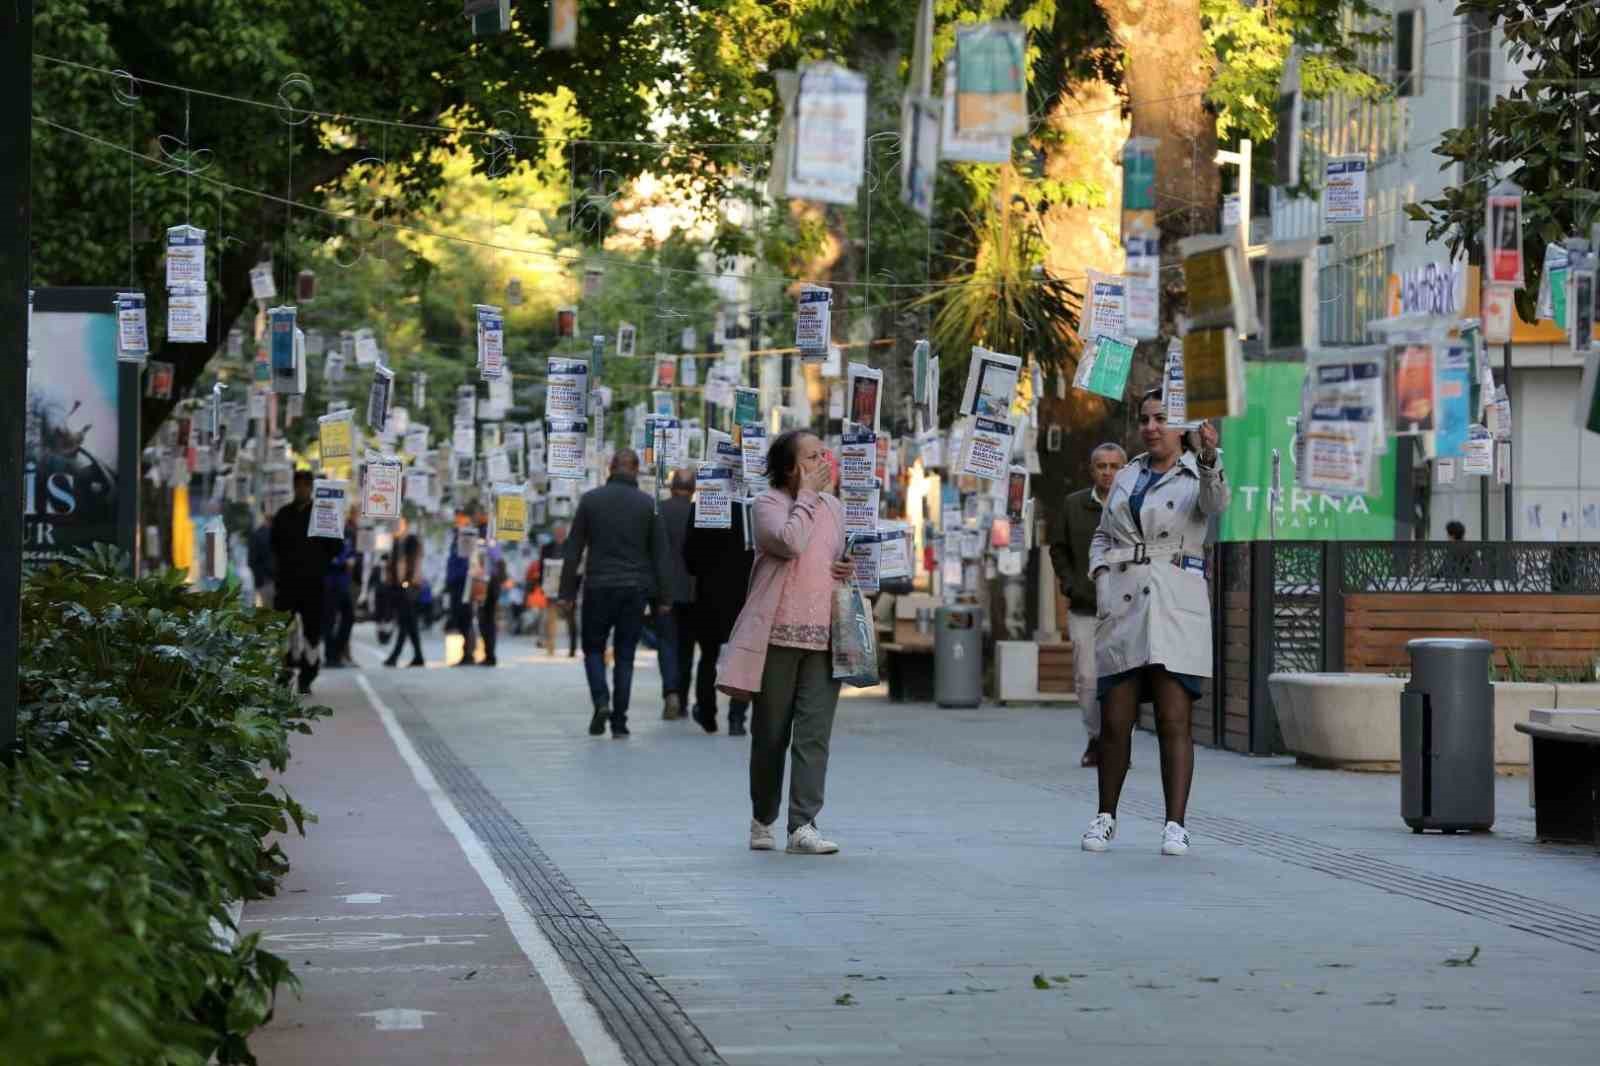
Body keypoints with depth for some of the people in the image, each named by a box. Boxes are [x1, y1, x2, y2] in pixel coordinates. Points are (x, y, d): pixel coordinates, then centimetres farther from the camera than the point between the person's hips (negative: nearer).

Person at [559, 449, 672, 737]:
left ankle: (601, 701, -11)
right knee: (625, 654, 8)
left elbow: (573, 550, 0)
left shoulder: (591, 499, 0)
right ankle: (619, 721, 4)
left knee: (593, 648, 12)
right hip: (635, 589, 1)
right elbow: (659, 554, 2)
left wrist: (567, 592, 3)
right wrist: (662, 598, 7)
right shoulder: (647, 504, 1)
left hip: (598, 587, -1)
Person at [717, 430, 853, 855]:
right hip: (778, 634, -4)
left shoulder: (833, 506, 15)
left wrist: (851, 570, 6)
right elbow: (790, 542, -22)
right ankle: (762, 820, 21)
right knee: (771, 733, 6)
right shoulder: (768, 503, -2)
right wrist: (807, 495, -11)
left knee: (815, 732, -7)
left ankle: (803, 825, -10)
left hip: (824, 634, 4)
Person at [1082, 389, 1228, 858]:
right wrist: (1101, 577, 4)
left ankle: (1175, 826, -6)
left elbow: (1216, 501, -23)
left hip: (1175, 607, -4)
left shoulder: (1196, 476, 1)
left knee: (1174, 721, -8)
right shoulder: (1127, 476, 17)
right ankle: (1106, 816, 18)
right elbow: (1101, 536, 24)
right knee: (1114, 721, 5)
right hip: (1122, 604, 4)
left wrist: (1209, 457, -43)